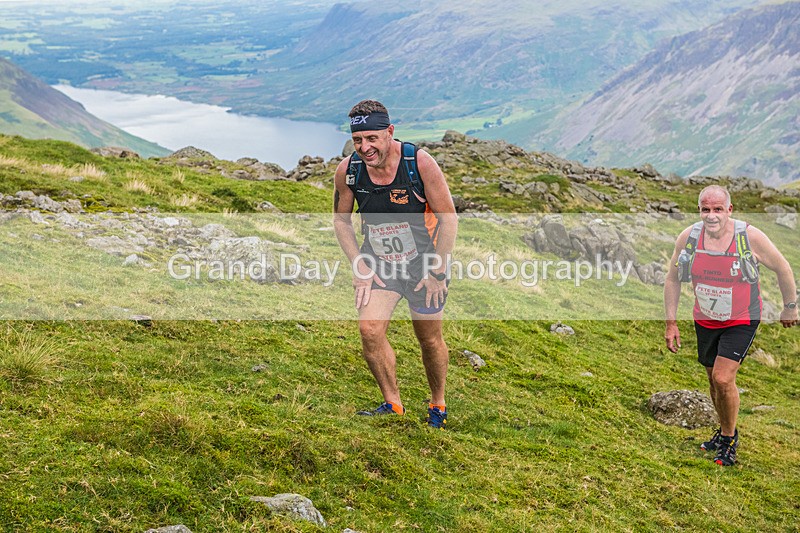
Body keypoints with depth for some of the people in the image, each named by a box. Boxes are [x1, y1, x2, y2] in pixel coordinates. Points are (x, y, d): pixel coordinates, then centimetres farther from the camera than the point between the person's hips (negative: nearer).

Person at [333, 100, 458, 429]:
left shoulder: (420, 163, -22)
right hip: (378, 262, 2)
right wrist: (359, 266, -4)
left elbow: (448, 218, -12)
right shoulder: (347, 171, -13)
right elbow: (341, 219, 4)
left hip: (424, 262, -2)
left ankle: (437, 405, 32)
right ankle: (393, 406, 3)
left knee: (430, 339, 8)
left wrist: (438, 272, -12)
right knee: (369, 330, -16)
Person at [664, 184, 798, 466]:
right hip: (705, 320, 4)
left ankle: (730, 438, 6)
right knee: (713, 379, 14)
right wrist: (671, 323, 1)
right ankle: (725, 431, 37)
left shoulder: (751, 236, -19)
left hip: (741, 320, -4)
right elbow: (673, 279, 2)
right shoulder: (688, 237, -11)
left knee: (723, 378, -15)